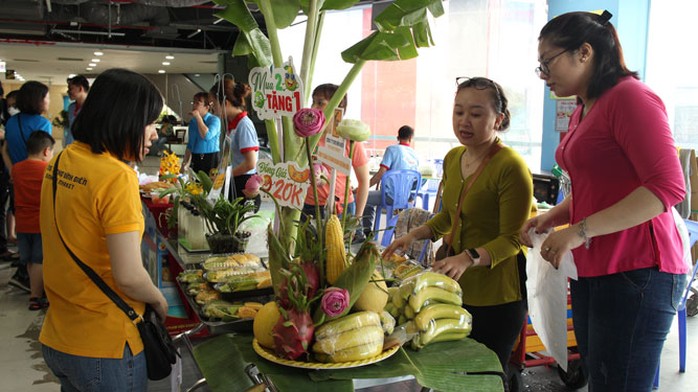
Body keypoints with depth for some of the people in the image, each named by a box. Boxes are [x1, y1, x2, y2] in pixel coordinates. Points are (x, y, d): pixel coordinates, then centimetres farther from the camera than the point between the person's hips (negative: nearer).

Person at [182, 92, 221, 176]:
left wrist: (198, 117, -14)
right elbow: (190, 145, 19)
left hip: (210, 160, -6)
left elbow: (207, 136, -24)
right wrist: (186, 163, 10)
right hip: (195, 160, 6)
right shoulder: (192, 122, 13)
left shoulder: (214, 120, -6)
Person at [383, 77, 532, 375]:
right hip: (457, 287, 7)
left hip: (496, 294, -7)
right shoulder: (453, 158, 5)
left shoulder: (511, 166, -19)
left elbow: (512, 239, -18)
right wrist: (414, 234, 5)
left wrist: (469, 258, -33)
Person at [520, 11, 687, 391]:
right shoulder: (583, 111, 15)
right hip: (592, 271, 9)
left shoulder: (630, 96, -12)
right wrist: (552, 216, 8)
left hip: (635, 274, -9)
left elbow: (667, 187, -20)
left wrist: (580, 230, -22)